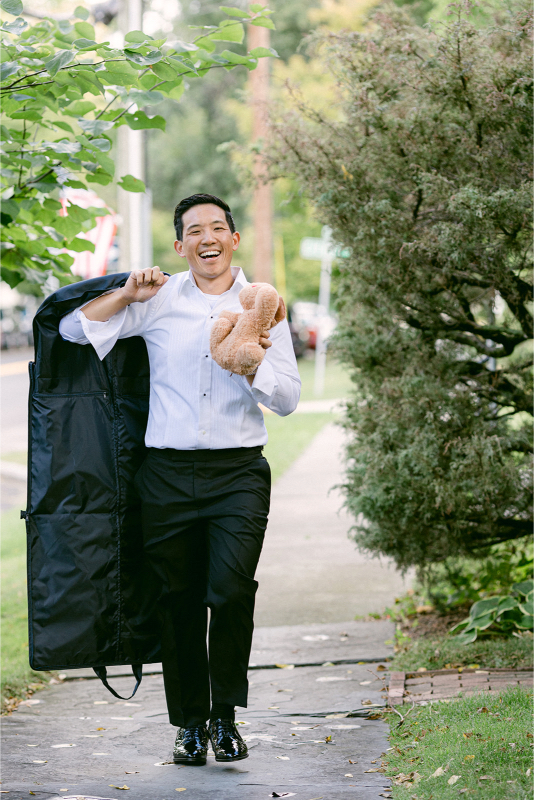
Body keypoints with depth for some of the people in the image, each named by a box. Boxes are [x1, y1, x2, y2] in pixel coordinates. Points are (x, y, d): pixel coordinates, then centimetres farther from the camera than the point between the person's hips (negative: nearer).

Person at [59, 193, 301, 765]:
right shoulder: (158, 300, 7)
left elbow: (288, 400, 6)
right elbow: (73, 330, 6)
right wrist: (128, 295, -5)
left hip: (238, 470, -1)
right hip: (168, 471, 1)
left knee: (231, 590, -17)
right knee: (179, 599, 5)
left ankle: (225, 716, 0)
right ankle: (190, 722, 19)